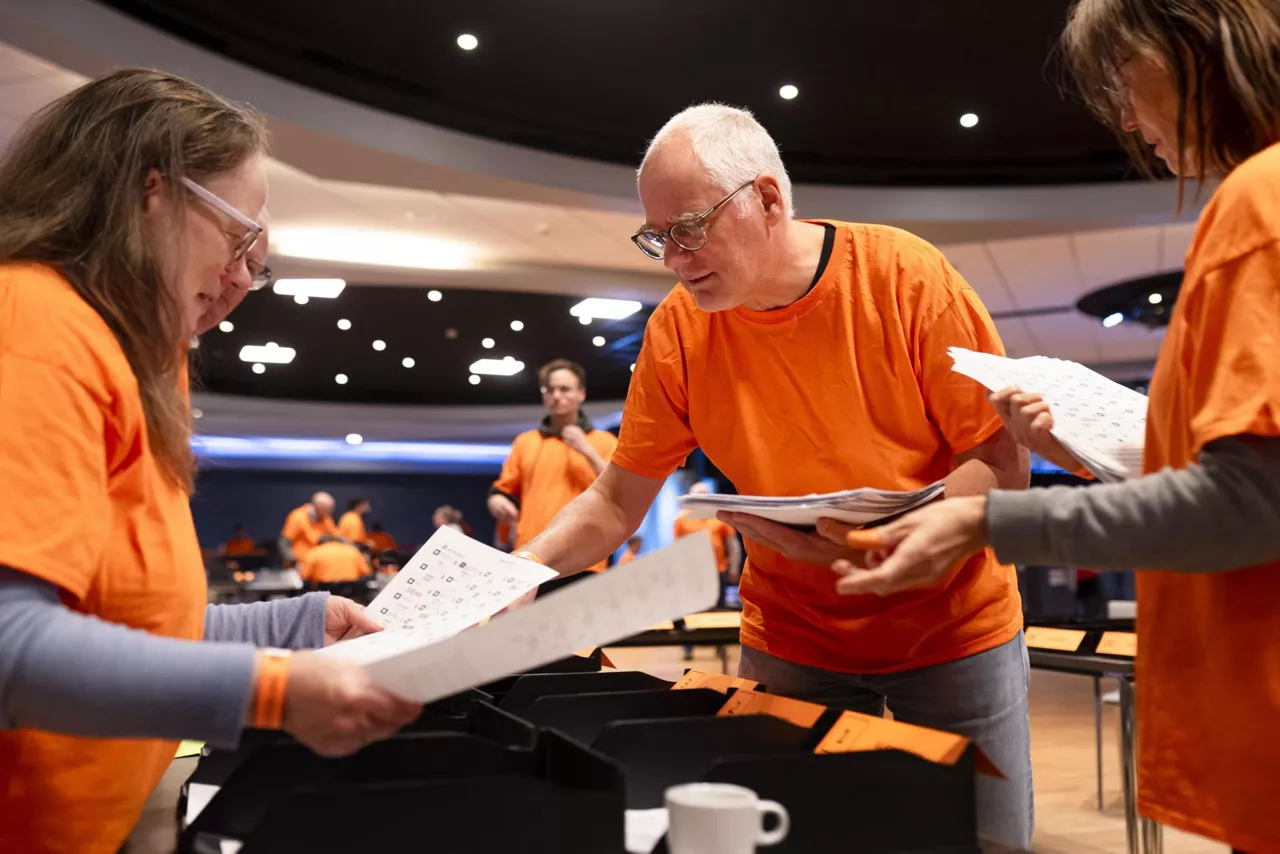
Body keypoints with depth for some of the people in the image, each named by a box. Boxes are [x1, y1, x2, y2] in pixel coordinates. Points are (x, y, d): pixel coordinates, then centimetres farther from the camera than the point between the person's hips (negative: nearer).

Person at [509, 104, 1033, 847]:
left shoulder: (905, 276, -17)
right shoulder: (678, 330, -10)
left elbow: (1005, 466, -15)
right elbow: (616, 503, -4)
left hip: (955, 628, -1)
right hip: (794, 642, 2)